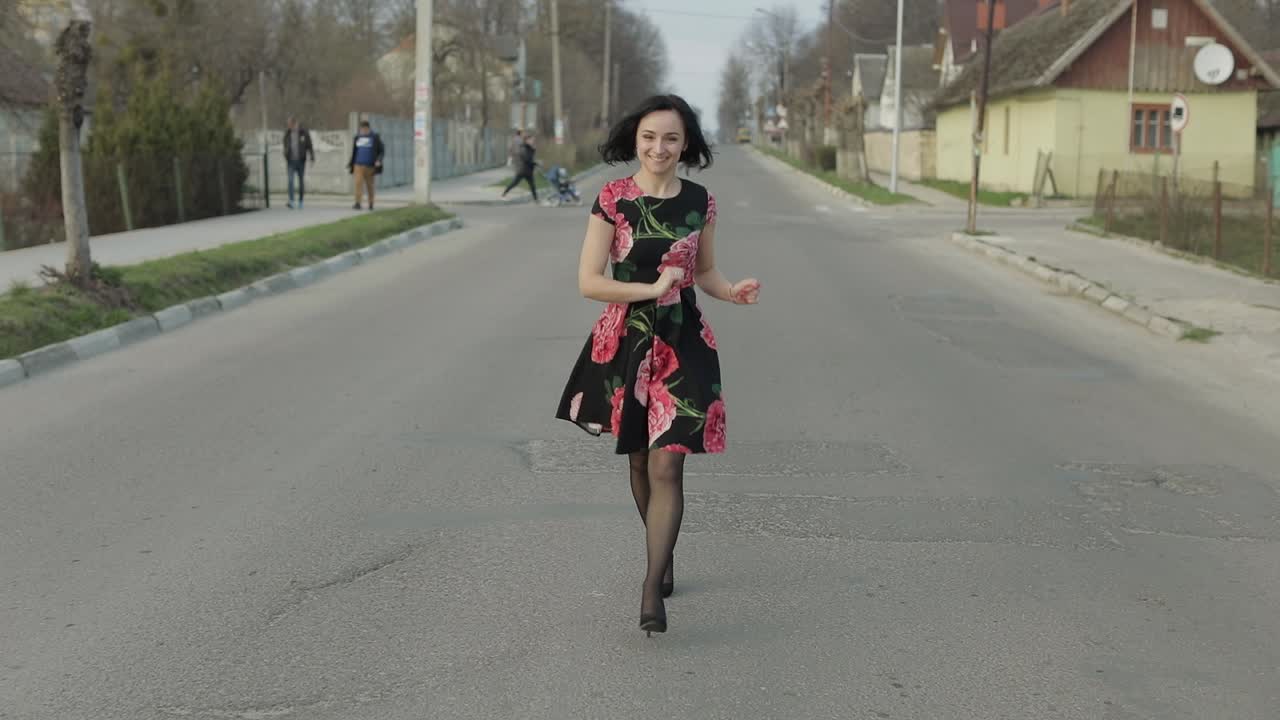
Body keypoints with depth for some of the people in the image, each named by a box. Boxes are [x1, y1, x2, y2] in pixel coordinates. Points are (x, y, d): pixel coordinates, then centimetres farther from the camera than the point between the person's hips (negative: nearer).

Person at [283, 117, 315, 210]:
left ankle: (300, 202, 16)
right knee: (290, 180, -14)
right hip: (291, 161, 1)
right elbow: (285, 147, 12)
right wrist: (286, 159, 11)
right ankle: (291, 201, -22)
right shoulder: (287, 133, 2)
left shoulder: (304, 132, -7)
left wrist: (312, 158, -12)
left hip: (301, 161, -1)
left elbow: (309, 146, -6)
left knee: (301, 182, 5)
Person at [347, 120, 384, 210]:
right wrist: (351, 164, 16)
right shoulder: (358, 137, 7)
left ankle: (371, 204, 23)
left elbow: (381, 150, -1)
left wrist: (379, 160, -17)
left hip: (370, 166, -2)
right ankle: (357, 204, -16)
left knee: (369, 185, 8)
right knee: (358, 183, -12)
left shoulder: (375, 137, -3)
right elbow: (354, 152, 16)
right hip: (359, 165, 2)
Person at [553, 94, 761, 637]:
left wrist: (734, 292, -5)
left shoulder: (699, 202, 2)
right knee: (639, 462, 14)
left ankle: (652, 590, -9)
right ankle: (664, 555, 39)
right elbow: (589, 281, -9)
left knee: (667, 465, -10)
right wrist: (652, 288, -18)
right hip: (625, 341, 0)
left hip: (682, 342, 0)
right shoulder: (613, 198, -5)